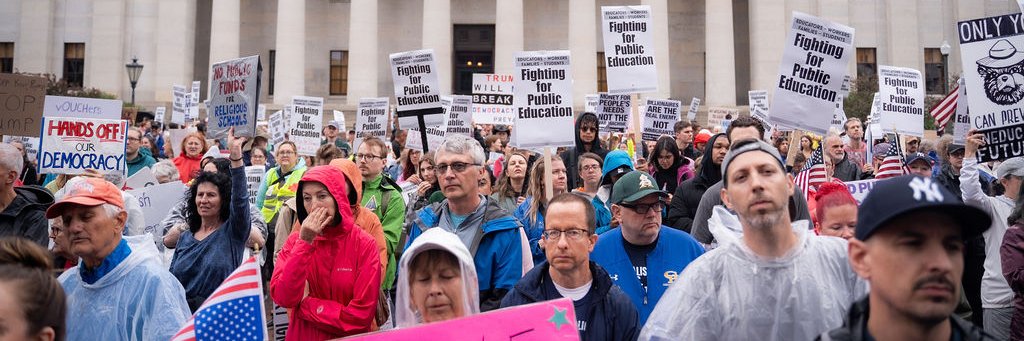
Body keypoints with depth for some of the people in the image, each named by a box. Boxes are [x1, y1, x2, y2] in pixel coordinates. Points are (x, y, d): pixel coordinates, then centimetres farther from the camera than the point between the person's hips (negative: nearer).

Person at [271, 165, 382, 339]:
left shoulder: (364, 244, -12)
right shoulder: (295, 240, -3)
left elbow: (362, 315, -16)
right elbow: (282, 298, -16)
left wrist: (307, 304, -11)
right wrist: (304, 242, -20)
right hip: (302, 335, 2)